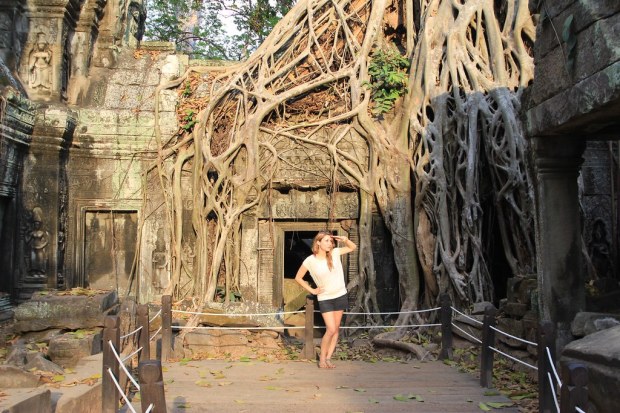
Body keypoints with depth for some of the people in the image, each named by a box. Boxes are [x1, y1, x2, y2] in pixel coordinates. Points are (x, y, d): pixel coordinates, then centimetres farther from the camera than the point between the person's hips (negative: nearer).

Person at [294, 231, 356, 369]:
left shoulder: (335, 253, -3)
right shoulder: (310, 261, -11)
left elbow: (353, 247, 10)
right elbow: (298, 278, 0)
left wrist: (344, 240, -10)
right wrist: (311, 290, -4)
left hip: (341, 296, 4)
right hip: (325, 299, -4)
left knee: (336, 329, 7)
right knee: (331, 329, -12)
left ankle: (328, 358, 17)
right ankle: (322, 358, 5)